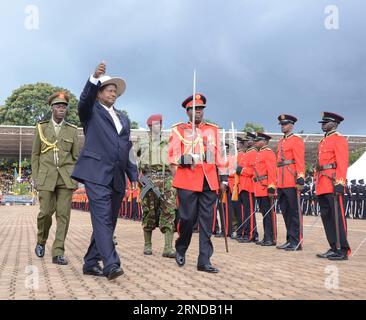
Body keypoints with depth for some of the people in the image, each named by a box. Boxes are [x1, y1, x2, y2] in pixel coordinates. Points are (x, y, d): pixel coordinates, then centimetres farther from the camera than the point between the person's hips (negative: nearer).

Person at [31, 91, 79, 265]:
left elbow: (76, 156, 9)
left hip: (66, 177, 1)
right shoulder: (41, 127, 7)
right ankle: (41, 241, 26)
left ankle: (58, 253, -2)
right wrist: (35, 178, 1)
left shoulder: (72, 130, 8)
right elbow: (35, 155, 8)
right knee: (46, 212, -3)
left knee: (63, 214, -5)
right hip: (47, 176, 0)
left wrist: (76, 179, 2)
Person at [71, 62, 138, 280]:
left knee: (108, 222, 7)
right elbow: (85, 99, -16)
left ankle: (91, 263, 16)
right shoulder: (91, 111, 9)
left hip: (117, 178, 6)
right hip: (97, 174, -6)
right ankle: (111, 265, -21)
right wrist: (95, 78, -34)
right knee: (103, 219, -15)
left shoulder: (123, 119, 25)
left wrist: (133, 174, 16)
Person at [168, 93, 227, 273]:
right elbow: (173, 155, -1)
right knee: (187, 218, -2)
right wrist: (186, 159, -20)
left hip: (209, 181, 3)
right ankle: (180, 249, 25)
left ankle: (204, 260, 4)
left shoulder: (213, 130, 17)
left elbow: (218, 155, 16)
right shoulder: (179, 130, 7)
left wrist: (223, 178, 11)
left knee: (207, 221, 0)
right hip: (188, 181, -3)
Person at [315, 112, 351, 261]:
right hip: (323, 187, 9)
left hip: (333, 184, -9)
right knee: (326, 216, 9)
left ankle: (342, 250, -3)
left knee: (337, 217, -7)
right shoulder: (323, 142, 21)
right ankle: (334, 248, 15)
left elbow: (342, 163, -14)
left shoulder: (339, 139, -4)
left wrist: (339, 183, -22)